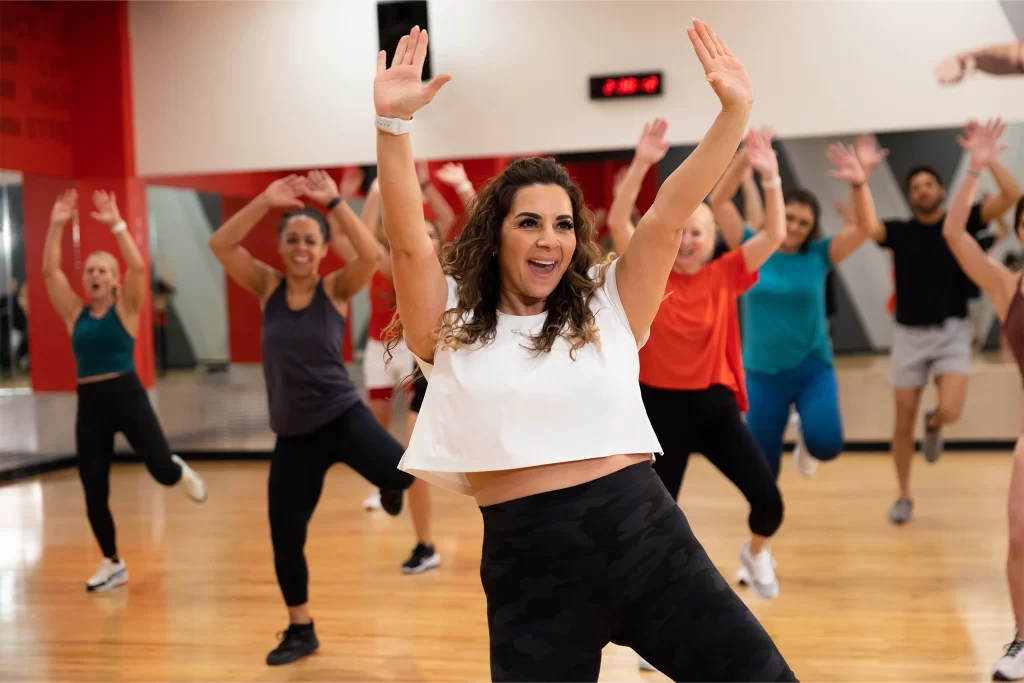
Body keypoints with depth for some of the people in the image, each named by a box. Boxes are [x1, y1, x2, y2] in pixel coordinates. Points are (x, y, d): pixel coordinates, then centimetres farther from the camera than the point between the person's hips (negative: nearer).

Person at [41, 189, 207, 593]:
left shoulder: (125, 309, 1)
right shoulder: (74, 312, 8)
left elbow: (138, 266, -14)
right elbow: (49, 271, -1)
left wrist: (116, 224, -16)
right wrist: (56, 225, -6)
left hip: (127, 396, -3)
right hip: (89, 404, 3)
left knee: (163, 471, -16)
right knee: (94, 494, 4)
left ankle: (183, 473, 25)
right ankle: (113, 565, 23)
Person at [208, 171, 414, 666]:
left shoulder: (336, 288, -4)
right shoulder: (267, 286, 2)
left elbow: (372, 256, -24)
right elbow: (220, 245, -11)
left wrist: (334, 202, -23)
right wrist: (266, 201, -18)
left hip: (342, 416, -3)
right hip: (293, 435, 3)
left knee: (398, 472, -29)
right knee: (284, 538, 7)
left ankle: (390, 487, 11)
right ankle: (301, 631, 30)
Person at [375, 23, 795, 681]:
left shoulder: (607, 307, 9)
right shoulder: (452, 324, 5)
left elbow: (669, 214, 0)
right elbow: (408, 240, -9)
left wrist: (735, 112, -10)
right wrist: (393, 121, -21)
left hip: (645, 536, 2)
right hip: (529, 566, -1)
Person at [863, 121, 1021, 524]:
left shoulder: (962, 222, 1)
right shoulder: (899, 232, 2)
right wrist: (862, 178, -23)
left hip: (952, 331, -1)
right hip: (909, 333, 1)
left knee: (950, 411, -19)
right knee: (904, 420, 2)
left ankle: (933, 425, 20)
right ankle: (904, 496, 18)